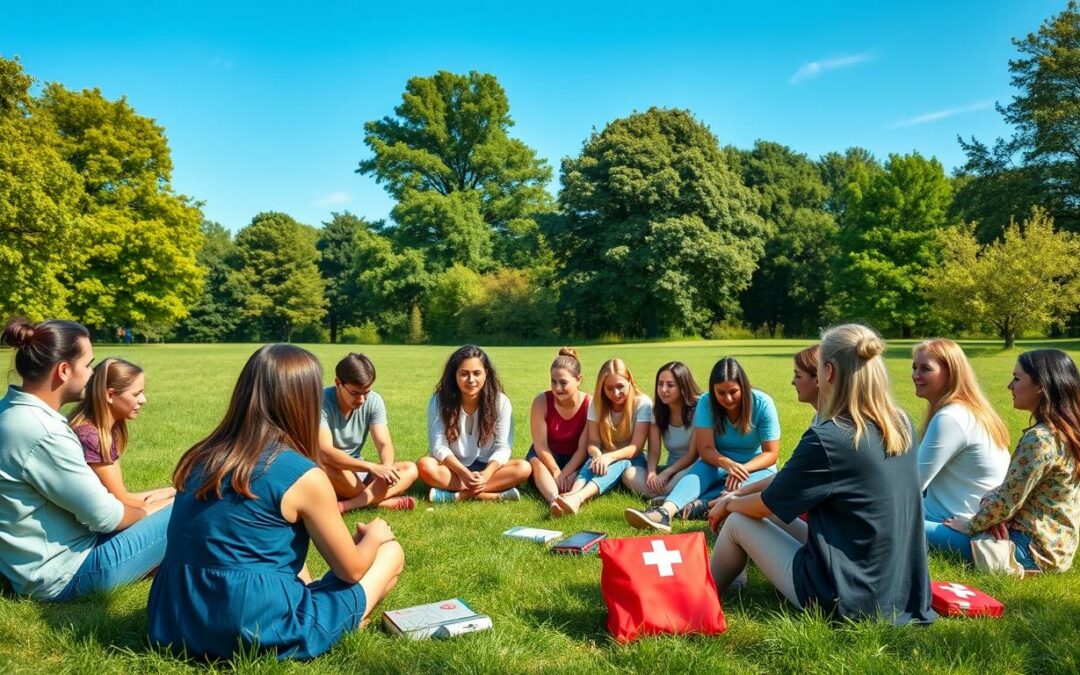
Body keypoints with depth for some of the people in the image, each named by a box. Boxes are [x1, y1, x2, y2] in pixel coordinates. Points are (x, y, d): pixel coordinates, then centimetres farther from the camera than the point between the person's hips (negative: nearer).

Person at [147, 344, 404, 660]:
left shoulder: (202, 457, 4)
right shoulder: (304, 476, -14)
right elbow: (351, 570, -2)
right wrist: (374, 535, 19)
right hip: (258, 630, -6)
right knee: (391, 553, 9)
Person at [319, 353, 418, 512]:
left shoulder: (374, 401, -9)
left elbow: (384, 444, -14)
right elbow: (325, 452, -34)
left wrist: (386, 468, -38)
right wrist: (372, 467, -44)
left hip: (356, 471, 5)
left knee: (410, 469, -14)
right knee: (324, 466, -39)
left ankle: (346, 505, -28)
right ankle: (382, 501, -22)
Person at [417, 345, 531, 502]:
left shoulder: (500, 401, -8)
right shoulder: (439, 401, -9)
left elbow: (503, 447, -12)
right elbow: (438, 445, -15)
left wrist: (486, 474, -31)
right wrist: (463, 473, -31)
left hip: (487, 467, 1)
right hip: (454, 468, 0)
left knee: (524, 468, -26)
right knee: (425, 466, -32)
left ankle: (460, 495, -30)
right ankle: (494, 495, -33)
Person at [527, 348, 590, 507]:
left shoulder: (589, 405, -19)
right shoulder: (542, 401, -19)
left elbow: (583, 448, -18)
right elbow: (540, 445, -18)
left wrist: (564, 474, -28)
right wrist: (556, 473, -24)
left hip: (575, 460, 1)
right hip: (547, 457, 0)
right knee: (536, 461, -34)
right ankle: (554, 500, -58)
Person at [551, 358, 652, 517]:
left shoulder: (642, 403, -12)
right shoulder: (597, 403, -2)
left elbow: (636, 447, -17)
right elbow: (592, 442, -8)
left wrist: (609, 457, -34)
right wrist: (598, 455, -33)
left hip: (630, 461, -2)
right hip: (605, 459, 3)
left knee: (620, 463, -37)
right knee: (593, 462, -33)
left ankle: (577, 498, -62)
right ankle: (572, 495, -63)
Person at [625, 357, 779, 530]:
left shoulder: (762, 404, -17)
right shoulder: (706, 402, -15)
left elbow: (771, 453, -14)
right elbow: (706, 449, -18)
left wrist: (743, 468, -33)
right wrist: (727, 464, -39)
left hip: (756, 467, 0)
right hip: (719, 464, 0)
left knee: (766, 479, -35)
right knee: (701, 468, -33)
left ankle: (702, 504, -45)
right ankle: (665, 512, -59)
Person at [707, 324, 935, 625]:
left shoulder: (827, 439, -24)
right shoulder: (900, 425, 1)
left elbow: (764, 506, -7)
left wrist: (729, 504, 13)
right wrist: (741, 492, 14)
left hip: (847, 601, -7)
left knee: (737, 522, 10)